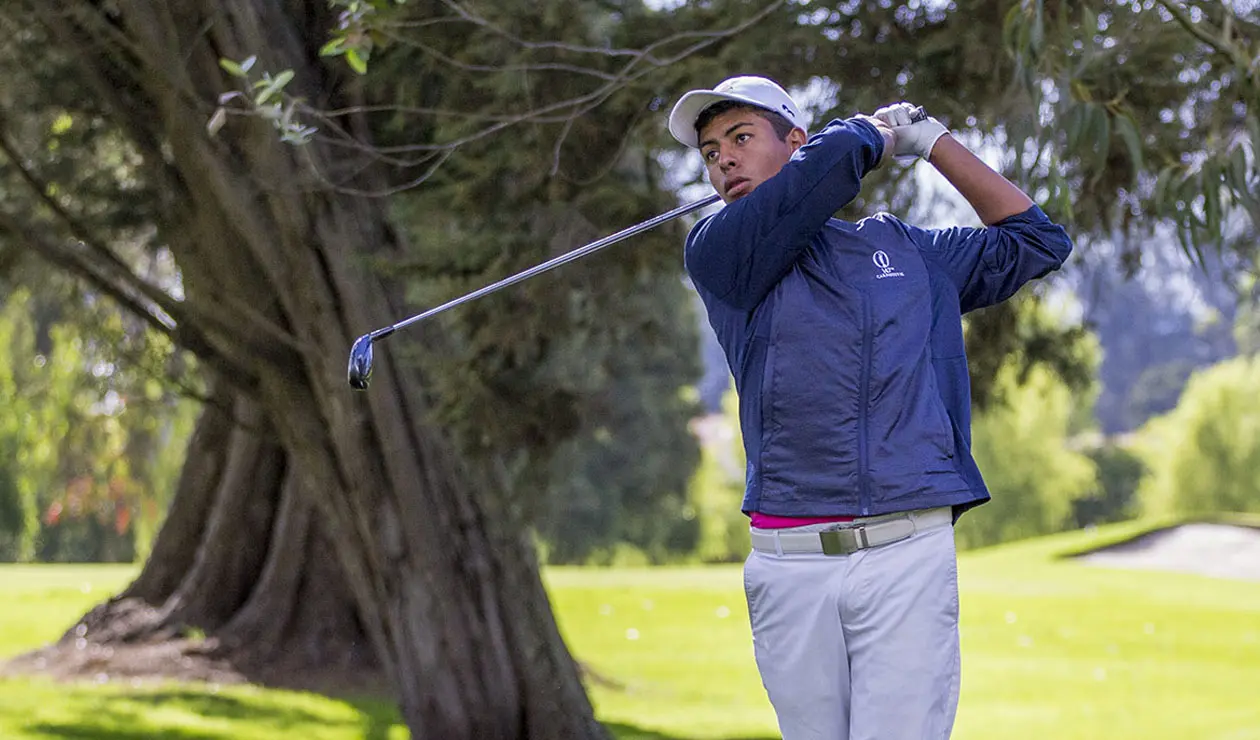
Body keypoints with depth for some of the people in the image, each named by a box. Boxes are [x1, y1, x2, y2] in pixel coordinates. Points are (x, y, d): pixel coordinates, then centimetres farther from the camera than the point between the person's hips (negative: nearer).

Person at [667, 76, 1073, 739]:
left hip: (909, 558, 0)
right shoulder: (717, 255, 7)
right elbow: (830, 161, -7)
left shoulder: (906, 249, 19)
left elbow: (1033, 241, 29)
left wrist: (929, 138, 25)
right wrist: (873, 134, 16)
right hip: (789, 566, 0)